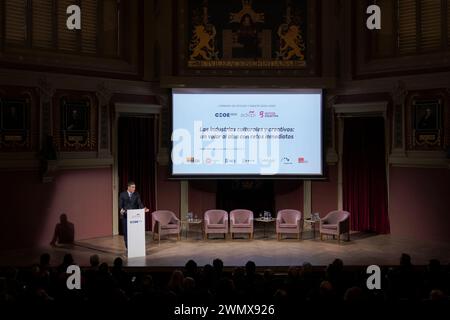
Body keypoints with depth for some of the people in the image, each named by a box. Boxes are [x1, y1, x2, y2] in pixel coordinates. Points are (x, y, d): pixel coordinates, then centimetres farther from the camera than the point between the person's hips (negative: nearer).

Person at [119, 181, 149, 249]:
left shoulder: (136, 194, 5)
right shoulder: (122, 194, 1)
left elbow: (139, 203, -3)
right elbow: (120, 204, -4)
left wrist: (144, 208, -23)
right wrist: (121, 209, -25)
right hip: (125, 216, -1)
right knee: (126, 232, 2)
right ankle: (128, 247, 11)